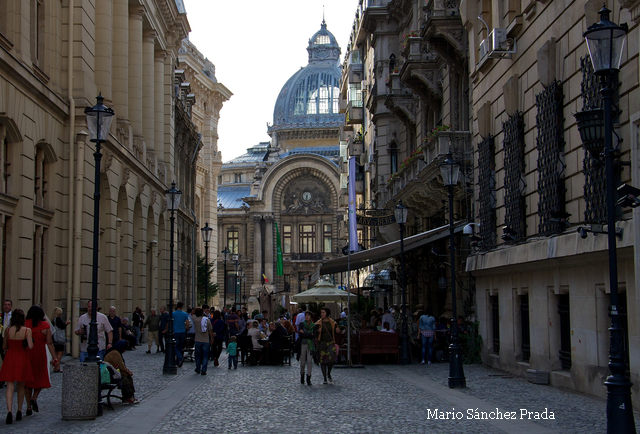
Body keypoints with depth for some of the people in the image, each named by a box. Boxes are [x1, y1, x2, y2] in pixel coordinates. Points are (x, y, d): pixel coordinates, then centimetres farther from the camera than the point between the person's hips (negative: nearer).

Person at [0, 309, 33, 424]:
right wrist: (31, 341, 5)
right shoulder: (27, 330, -9)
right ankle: (19, 411, 23)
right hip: (22, 358, 0)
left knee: (10, 387, -2)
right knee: (21, 386, 16)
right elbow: (30, 346, -16)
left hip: (10, 358, 0)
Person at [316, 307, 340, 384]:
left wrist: (337, 331, -7)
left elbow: (334, 333, 15)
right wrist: (318, 331, -20)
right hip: (322, 343, 0)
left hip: (330, 343, 0)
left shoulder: (332, 323, 6)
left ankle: (329, 374, 14)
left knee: (331, 359, -13)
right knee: (322, 360, 0)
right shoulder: (319, 323, 1)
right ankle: (325, 379, 11)